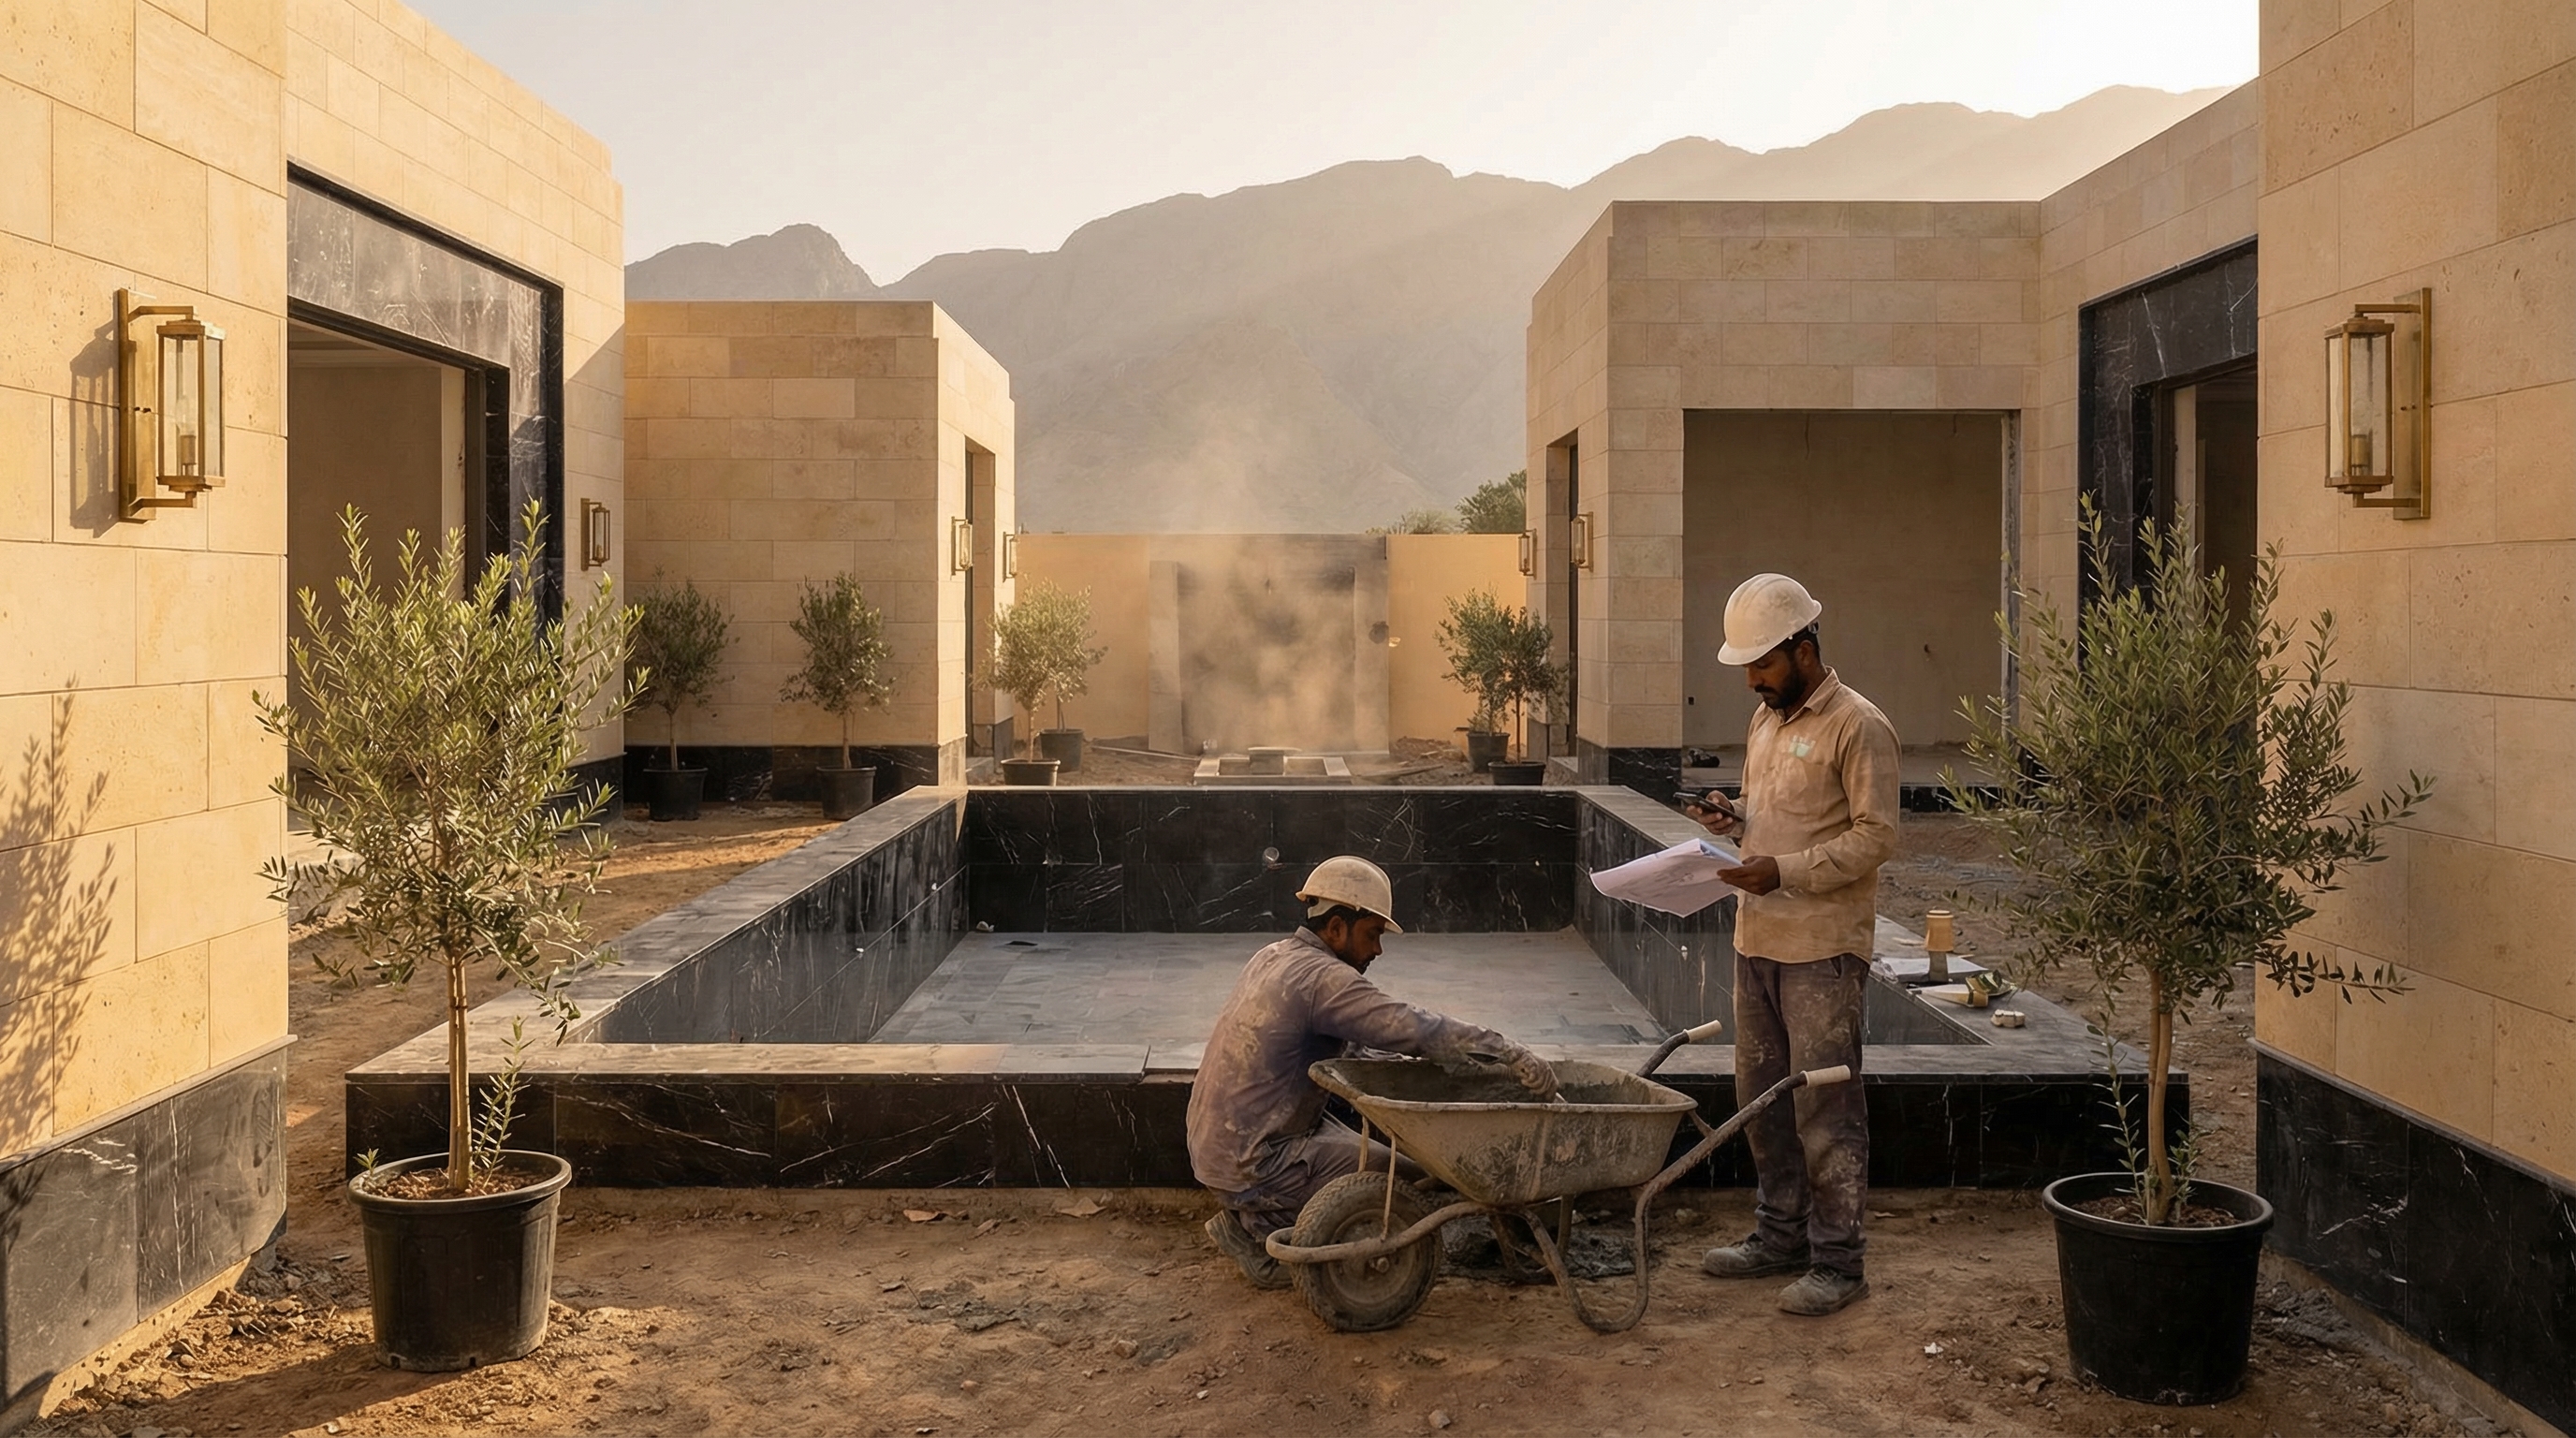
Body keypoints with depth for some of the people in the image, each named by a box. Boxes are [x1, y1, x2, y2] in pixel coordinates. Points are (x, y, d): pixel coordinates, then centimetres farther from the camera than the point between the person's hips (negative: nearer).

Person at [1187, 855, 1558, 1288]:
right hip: (1251, 1164, -10)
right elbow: (1414, 1027, -27)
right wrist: (1509, 1053, -25)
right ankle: (1264, 1231, -2)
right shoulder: (1321, 977, -20)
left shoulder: (1274, 957, 10)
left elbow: (1345, 1045, 19)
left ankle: (1255, 1219, 14)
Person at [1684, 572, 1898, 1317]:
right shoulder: (1766, 718, 14)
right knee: (1761, 1095, 15)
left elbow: (1876, 836, -16)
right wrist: (1734, 817, 3)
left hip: (1823, 948, -8)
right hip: (1758, 940, 9)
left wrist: (1784, 871, -22)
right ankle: (1781, 1234, 28)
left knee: (1825, 1108, -3)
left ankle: (1837, 1261, 6)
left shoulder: (1858, 726, -12)